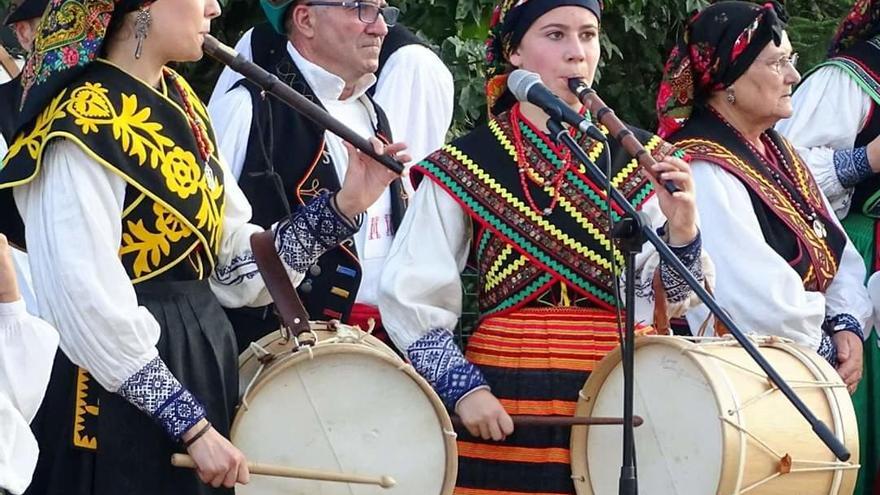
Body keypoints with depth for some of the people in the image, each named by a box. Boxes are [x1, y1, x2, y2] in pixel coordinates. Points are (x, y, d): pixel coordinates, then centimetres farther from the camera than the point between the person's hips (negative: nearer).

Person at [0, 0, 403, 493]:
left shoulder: (181, 103, 9)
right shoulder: (84, 124, -18)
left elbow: (235, 264, 10)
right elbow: (93, 309, -23)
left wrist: (344, 204, 0)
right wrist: (193, 427, -20)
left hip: (204, 363, 8)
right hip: (126, 401, -8)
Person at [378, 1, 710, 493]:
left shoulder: (641, 160, 6)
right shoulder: (466, 165, -1)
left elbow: (668, 301, 3)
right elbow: (412, 296, -1)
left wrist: (681, 231, -14)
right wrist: (463, 388, -9)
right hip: (503, 409, -2)